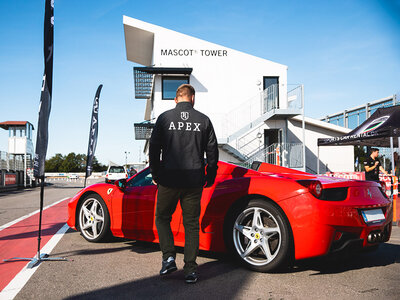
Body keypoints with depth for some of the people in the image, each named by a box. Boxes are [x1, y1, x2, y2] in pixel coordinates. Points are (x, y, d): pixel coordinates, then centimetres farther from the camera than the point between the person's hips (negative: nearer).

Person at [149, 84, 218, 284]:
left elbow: (154, 148, 1)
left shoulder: (164, 118, 0)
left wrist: (155, 174, 12)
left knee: (162, 218, 16)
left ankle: (169, 257, 2)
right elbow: (212, 151, 6)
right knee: (191, 224, 8)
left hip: (169, 179, -1)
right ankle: (190, 269, 8)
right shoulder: (204, 120, 4)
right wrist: (210, 177, 17)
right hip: (194, 181, 2)